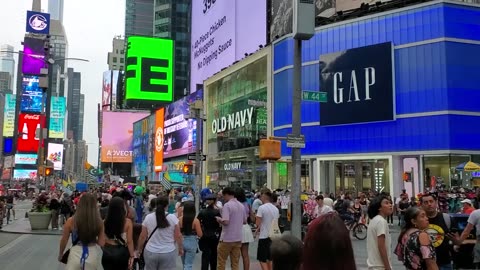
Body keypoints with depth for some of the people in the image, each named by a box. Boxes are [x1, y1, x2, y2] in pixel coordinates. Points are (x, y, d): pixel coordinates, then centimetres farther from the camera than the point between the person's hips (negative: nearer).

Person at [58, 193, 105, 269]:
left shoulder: (71, 221, -8)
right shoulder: (99, 222, -9)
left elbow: (64, 241, 4)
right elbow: (101, 243, -5)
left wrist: (60, 254, 21)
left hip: (76, 254, -1)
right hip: (93, 255, 1)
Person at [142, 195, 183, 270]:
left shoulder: (148, 217, -3)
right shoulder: (173, 218, -9)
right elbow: (178, 236, -4)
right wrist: (181, 249, 11)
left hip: (150, 252, 2)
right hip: (168, 253, -2)